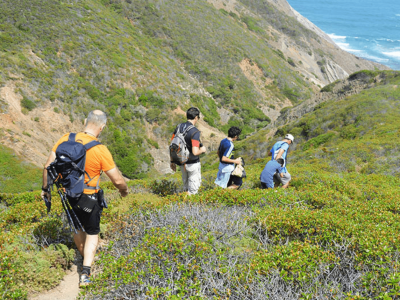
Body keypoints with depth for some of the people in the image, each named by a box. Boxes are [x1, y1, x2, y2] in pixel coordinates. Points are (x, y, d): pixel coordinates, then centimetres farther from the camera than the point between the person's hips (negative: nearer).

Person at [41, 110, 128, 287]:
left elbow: (48, 166, -3)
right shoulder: (100, 150, -20)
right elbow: (117, 180, -15)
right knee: (92, 233, 15)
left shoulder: (65, 139, -8)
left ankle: (86, 258, 47)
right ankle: (85, 273, 3)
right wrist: (124, 191, 6)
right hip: (88, 197, -4)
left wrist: (45, 188, 10)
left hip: (67, 194, 4)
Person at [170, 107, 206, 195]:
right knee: (193, 189, 10)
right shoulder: (195, 132, -25)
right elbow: (195, 152, -32)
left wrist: (172, 161, 12)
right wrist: (202, 150, -10)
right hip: (193, 164, -7)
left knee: (186, 186, 25)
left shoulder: (179, 127, -3)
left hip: (182, 162, 7)